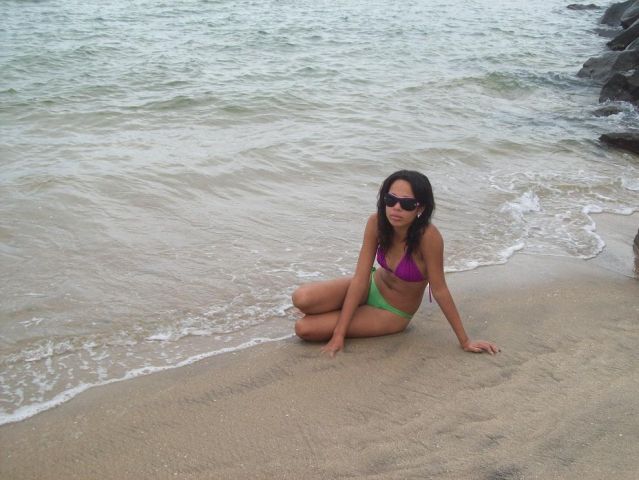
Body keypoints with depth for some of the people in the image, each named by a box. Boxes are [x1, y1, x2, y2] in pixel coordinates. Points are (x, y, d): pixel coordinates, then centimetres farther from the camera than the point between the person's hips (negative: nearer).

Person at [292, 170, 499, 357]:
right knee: (302, 299, -21)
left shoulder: (428, 236, -34)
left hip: (393, 312, -4)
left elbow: (439, 290, -23)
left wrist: (465, 341, -16)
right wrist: (338, 334, -22)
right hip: (372, 287, 4)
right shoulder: (376, 223, -20)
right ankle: (349, 312, 10)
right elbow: (360, 278, -19)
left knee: (304, 328, -17)